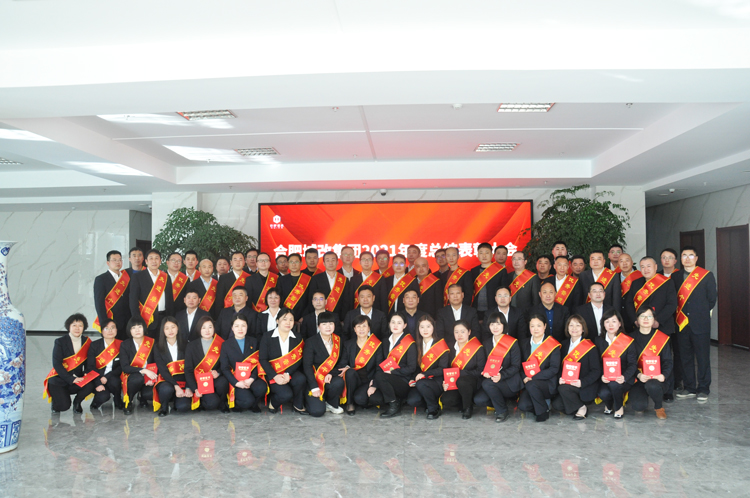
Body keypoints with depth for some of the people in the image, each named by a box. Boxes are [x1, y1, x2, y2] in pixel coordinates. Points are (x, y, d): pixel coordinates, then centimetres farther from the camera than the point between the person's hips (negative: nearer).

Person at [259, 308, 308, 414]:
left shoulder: (298, 339, 7)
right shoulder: (267, 337, 1)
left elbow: (298, 359, -2)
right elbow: (263, 359, -5)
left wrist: (288, 374, -20)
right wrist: (275, 376, -18)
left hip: (291, 372, 3)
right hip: (273, 374, -2)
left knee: (301, 379, -30)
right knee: (286, 394, -27)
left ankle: (298, 405, -4)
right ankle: (273, 401, 8)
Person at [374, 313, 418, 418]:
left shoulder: (410, 343, -4)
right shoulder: (386, 342, 14)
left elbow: (411, 368, -10)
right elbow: (380, 365, 10)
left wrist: (392, 371, -19)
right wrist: (374, 385, -2)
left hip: (403, 383, -6)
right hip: (389, 379, 6)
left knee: (380, 376, -31)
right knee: (372, 397, -20)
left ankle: (394, 406, -13)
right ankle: (396, 400, 6)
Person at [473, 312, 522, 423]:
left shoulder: (512, 343, -5)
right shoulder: (487, 342, 10)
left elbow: (516, 366, -9)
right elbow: (485, 363, 12)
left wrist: (501, 375, -26)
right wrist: (485, 372, -12)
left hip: (510, 383, -5)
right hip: (491, 379, 5)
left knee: (487, 384, -32)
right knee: (478, 400, -21)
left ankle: (503, 411, -9)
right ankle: (501, 403, 9)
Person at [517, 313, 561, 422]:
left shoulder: (553, 345, -3)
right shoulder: (524, 344, 12)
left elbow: (554, 369, -11)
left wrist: (533, 377, -18)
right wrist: (524, 377, -13)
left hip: (548, 384, -4)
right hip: (529, 383, 4)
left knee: (531, 385, -35)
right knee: (523, 406, -22)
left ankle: (543, 411, -9)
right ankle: (543, 403, 9)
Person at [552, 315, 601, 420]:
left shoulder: (590, 347, -7)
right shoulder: (564, 345, 9)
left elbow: (596, 371, -9)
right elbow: (561, 365, 12)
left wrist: (582, 382, -23)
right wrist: (560, 378, -9)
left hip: (586, 389, -5)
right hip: (567, 384, 5)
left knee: (563, 388, -30)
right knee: (556, 404, -17)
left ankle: (581, 407, -5)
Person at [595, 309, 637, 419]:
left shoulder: (627, 341, -5)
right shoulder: (599, 341, 4)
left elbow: (633, 364, -6)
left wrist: (624, 377, -26)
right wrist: (602, 376, -17)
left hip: (624, 379, -2)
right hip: (606, 379, 2)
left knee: (614, 384, -35)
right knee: (603, 393, -28)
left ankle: (619, 407, -1)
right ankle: (609, 405, 13)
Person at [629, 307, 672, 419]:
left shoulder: (662, 338, 3)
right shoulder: (632, 337, 3)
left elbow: (668, 361, 2)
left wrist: (664, 375, -19)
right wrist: (638, 374, -19)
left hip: (656, 378, 0)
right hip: (637, 378, 0)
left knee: (652, 386, -38)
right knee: (639, 406, -26)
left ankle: (658, 407, -2)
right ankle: (641, 395, 15)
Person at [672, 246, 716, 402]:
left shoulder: (707, 275, 0)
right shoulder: (675, 276, 9)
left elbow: (712, 299, 3)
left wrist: (701, 313, 5)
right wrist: (678, 315, 2)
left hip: (700, 324, -3)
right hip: (682, 323, 3)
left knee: (703, 357, 3)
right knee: (685, 357, 9)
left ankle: (703, 389, 13)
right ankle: (689, 388, 19)